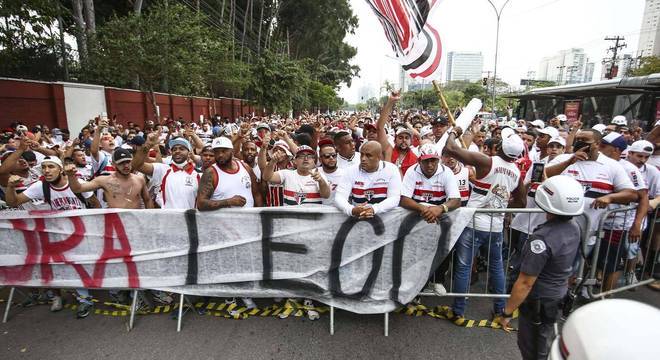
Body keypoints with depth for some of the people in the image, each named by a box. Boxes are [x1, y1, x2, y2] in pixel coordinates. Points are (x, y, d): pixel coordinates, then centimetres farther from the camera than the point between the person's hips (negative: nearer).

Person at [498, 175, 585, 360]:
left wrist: (507, 313, -18)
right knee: (546, 343, 28)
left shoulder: (542, 239, -33)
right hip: (559, 295, 8)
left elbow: (525, 283, -29)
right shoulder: (573, 227, -9)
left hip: (539, 301, -7)